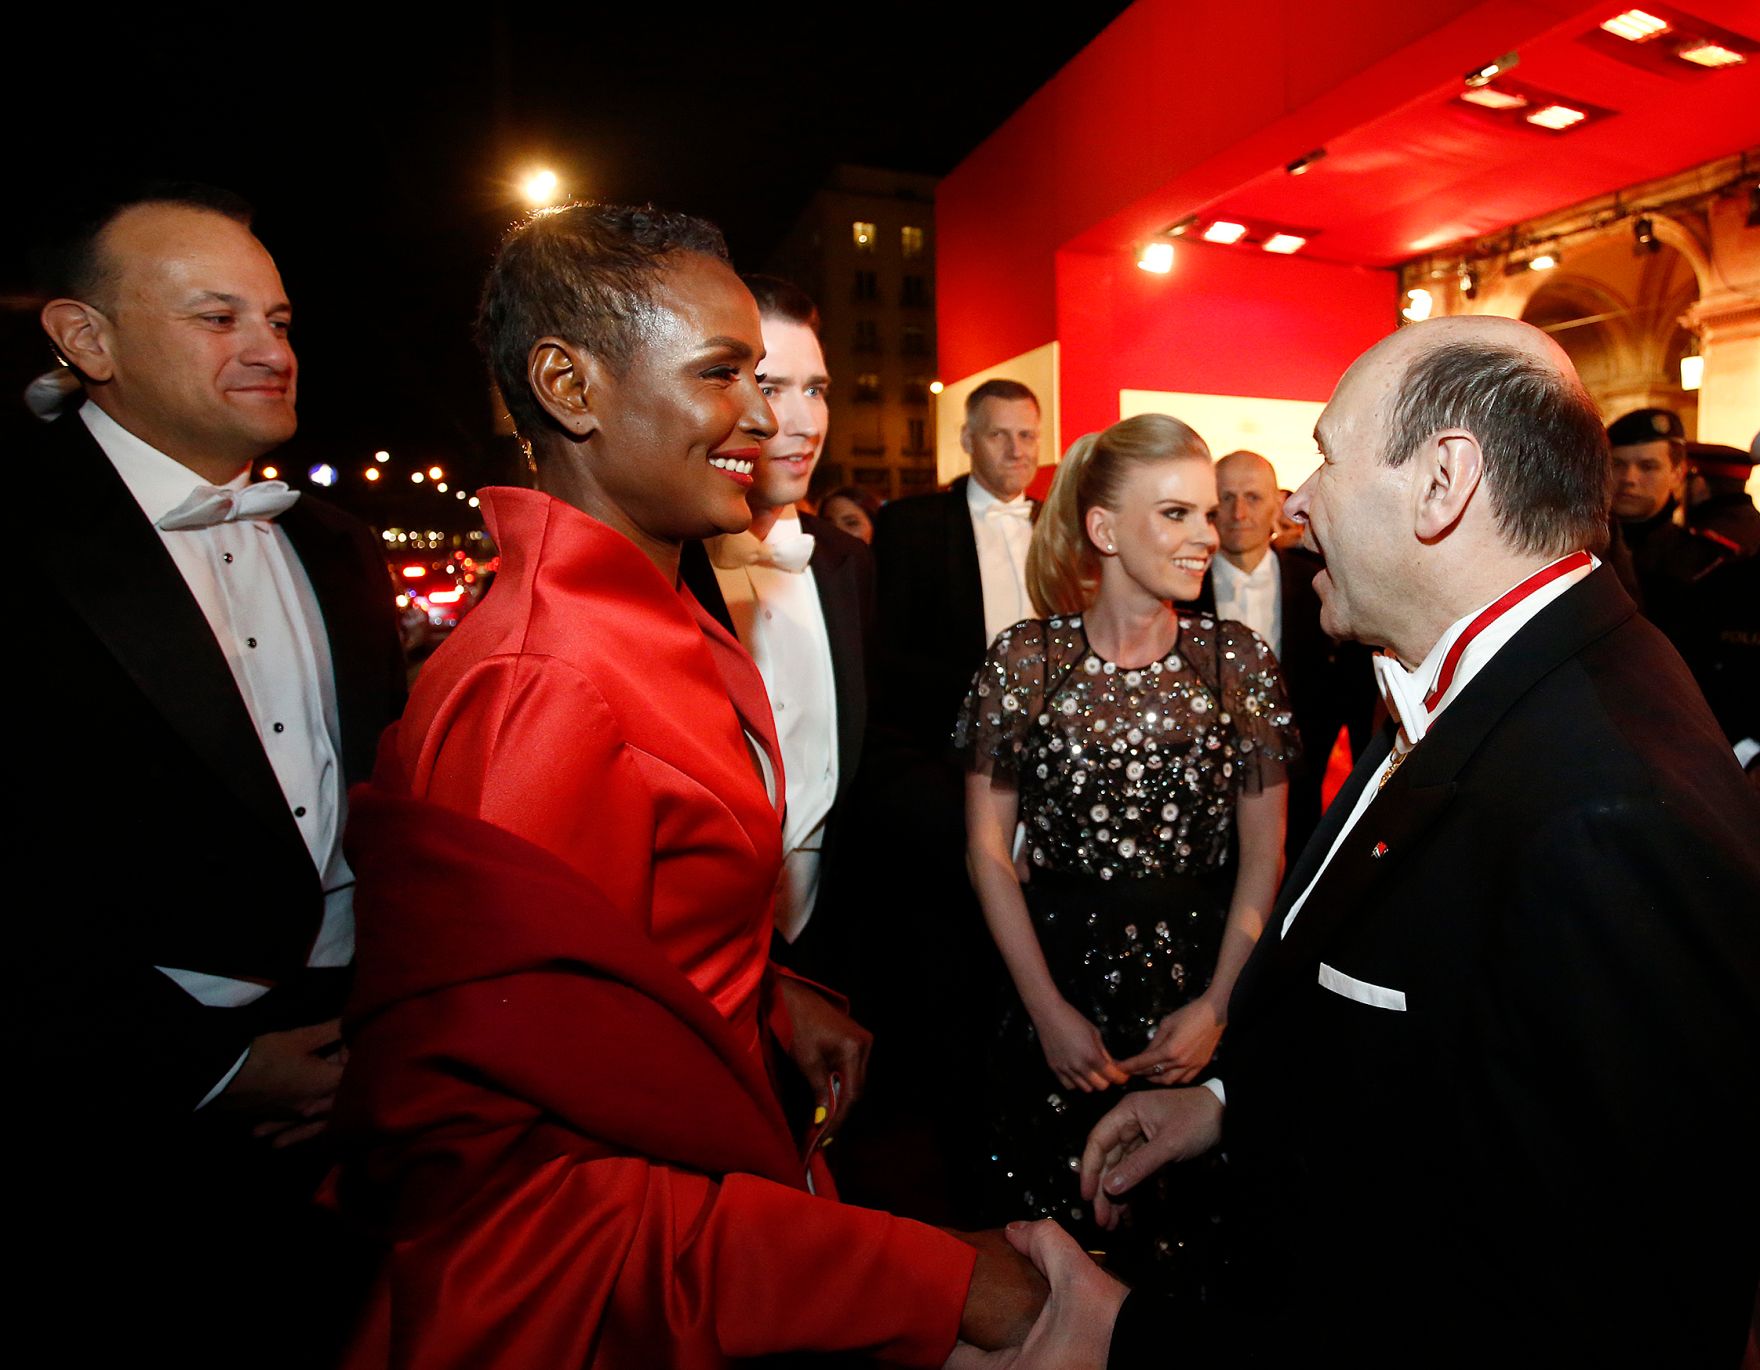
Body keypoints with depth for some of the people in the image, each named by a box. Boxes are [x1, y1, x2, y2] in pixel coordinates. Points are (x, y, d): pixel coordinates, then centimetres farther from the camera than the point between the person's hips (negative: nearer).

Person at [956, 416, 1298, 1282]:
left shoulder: (1239, 660, -2)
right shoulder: (1025, 659, -7)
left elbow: (1263, 855, 1)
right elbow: (988, 847, -5)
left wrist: (1219, 1004, -6)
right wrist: (1049, 1009, -6)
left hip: (1202, 986, 1)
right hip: (1057, 974, 0)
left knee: (1194, 1243, 14)